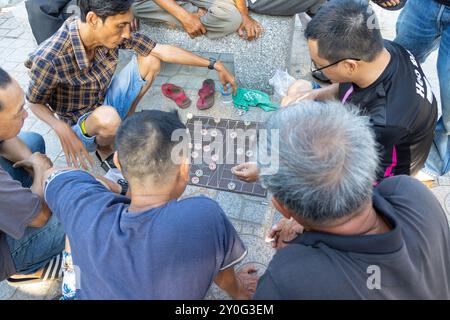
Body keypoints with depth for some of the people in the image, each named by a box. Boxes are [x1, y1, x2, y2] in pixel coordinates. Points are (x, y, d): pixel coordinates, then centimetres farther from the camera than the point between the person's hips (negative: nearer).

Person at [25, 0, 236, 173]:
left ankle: (127, 119, 12)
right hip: (80, 125, -5)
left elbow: (163, 50, -13)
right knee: (108, 118, -39)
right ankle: (105, 150, -1)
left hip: (106, 101, 5)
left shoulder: (111, 34, -20)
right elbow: (35, 103, -15)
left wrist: (215, 65, -10)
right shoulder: (49, 59, -33)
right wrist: (62, 129, -35)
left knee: (151, 59, -9)